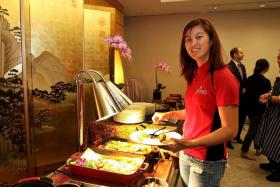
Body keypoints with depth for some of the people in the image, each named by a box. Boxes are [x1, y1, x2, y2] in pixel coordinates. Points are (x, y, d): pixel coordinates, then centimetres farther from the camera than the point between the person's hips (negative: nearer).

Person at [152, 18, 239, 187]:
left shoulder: (223, 77, -19)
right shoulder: (194, 75, 3)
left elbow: (230, 130, -20)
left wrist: (190, 144, -30)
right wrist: (169, 115, 4)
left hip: (207, 161, -7)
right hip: (186, 155, 7)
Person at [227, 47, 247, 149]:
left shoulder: (242, 66, 13)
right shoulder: (229, 67, -16)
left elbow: (245, 81, 18)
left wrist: (245, 89, 0)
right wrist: (240, 91, -12)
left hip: (242, 98, 8)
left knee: (242, 118, 16)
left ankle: (237, 136, 35)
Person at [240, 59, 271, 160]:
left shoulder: (249, 79, 1)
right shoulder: (266, 81, -15)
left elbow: (244, 91, 5)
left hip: (250, 107, 7)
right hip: (259, 109, -6)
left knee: (255, 127, 20)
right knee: (253, 129, 1)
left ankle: (257, 148, 32)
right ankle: (244, 151, 4)